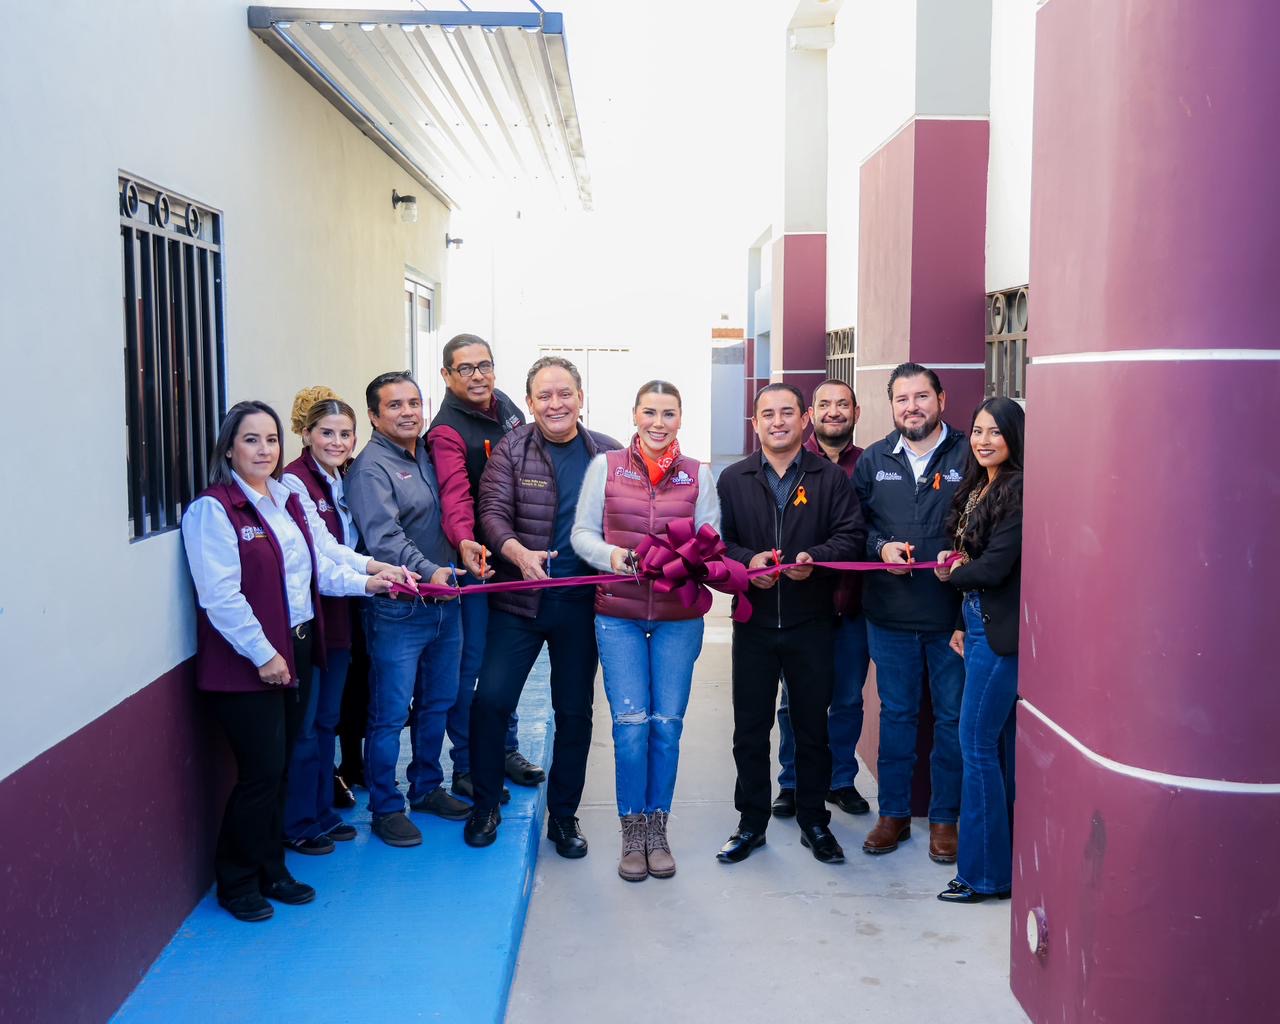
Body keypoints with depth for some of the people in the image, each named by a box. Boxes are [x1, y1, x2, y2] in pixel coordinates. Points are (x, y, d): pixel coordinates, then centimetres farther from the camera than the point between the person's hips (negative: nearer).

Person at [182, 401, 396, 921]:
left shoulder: (288, 499, 12)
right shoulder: (213, 508, -14)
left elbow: (315, 566, 15)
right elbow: (221, 595, -19)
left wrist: (363, 582, 2)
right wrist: (263, 653, -18)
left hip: (295, 650, 8)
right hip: (246, 663, -7)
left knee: (280, 768, 14)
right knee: (261, 771, -4)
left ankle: (270, 869, 29)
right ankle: (237, 882, 16)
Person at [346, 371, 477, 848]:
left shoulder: (430, 454, 11)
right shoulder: (371, 468, -13)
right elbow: (383, 537, -27)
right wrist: (427, 571, -39)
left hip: (445, 603, 8)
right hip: (397, 611, -8)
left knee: (437, 704, 18)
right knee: (390, 715, 1)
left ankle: (426, 788, 34)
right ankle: (386, 808, 14)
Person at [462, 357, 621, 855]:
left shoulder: (608, 453, 2)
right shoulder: (511, 449, -2)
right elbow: (493, 511, -11)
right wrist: (519, 552, -29)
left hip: (581, 603, 2)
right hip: (519, 598, -1)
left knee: (575, 711, 10)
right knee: (491, 698, -7)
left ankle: (563, 815, 26)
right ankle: (485, 805, 15)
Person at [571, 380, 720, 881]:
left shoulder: (699, 474, 6)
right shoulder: (605, 466, 4)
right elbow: (582, 532, 3)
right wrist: (610, 554, -17)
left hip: (679, 618, 1)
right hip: (619, 615, -1)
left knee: (667, 724, 3)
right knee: (631, 723, -5)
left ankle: (657, 828, 21)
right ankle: (632, 831, 13)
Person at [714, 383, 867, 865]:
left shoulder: (830, 477, 3)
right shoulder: (733, 480, 6)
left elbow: (851, 534, -3)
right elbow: (717, 540, 3)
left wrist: (815, 557, -20)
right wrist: (747, 560, -16)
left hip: (812, 623, -1)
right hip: (754, 622, 1)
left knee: (813, 726, 10)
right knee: (750, 728, 7)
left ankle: (814, 821, 25)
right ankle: (751, 823, 21)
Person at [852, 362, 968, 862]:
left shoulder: (967, 458, -3)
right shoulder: (873, 460, 8)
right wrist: (881, 547, -7)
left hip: (952, 612, -2)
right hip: (889, 613, 3)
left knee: (952, 717, 8)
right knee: (896, 714, 13)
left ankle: (944, 818, 22)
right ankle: (893, 813, 25)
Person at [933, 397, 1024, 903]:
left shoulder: (1019, 491, -14)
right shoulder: (977, 489, 14)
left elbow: (995, 567, -18)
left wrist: (951, 574, -1)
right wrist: (962, 623, 11)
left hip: (1001, 629, -9)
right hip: (979, 623, 9)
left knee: (978, 743, -5)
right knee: (1000, 745, 13)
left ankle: (984, 871, 5)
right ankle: (1010, 859, 23)